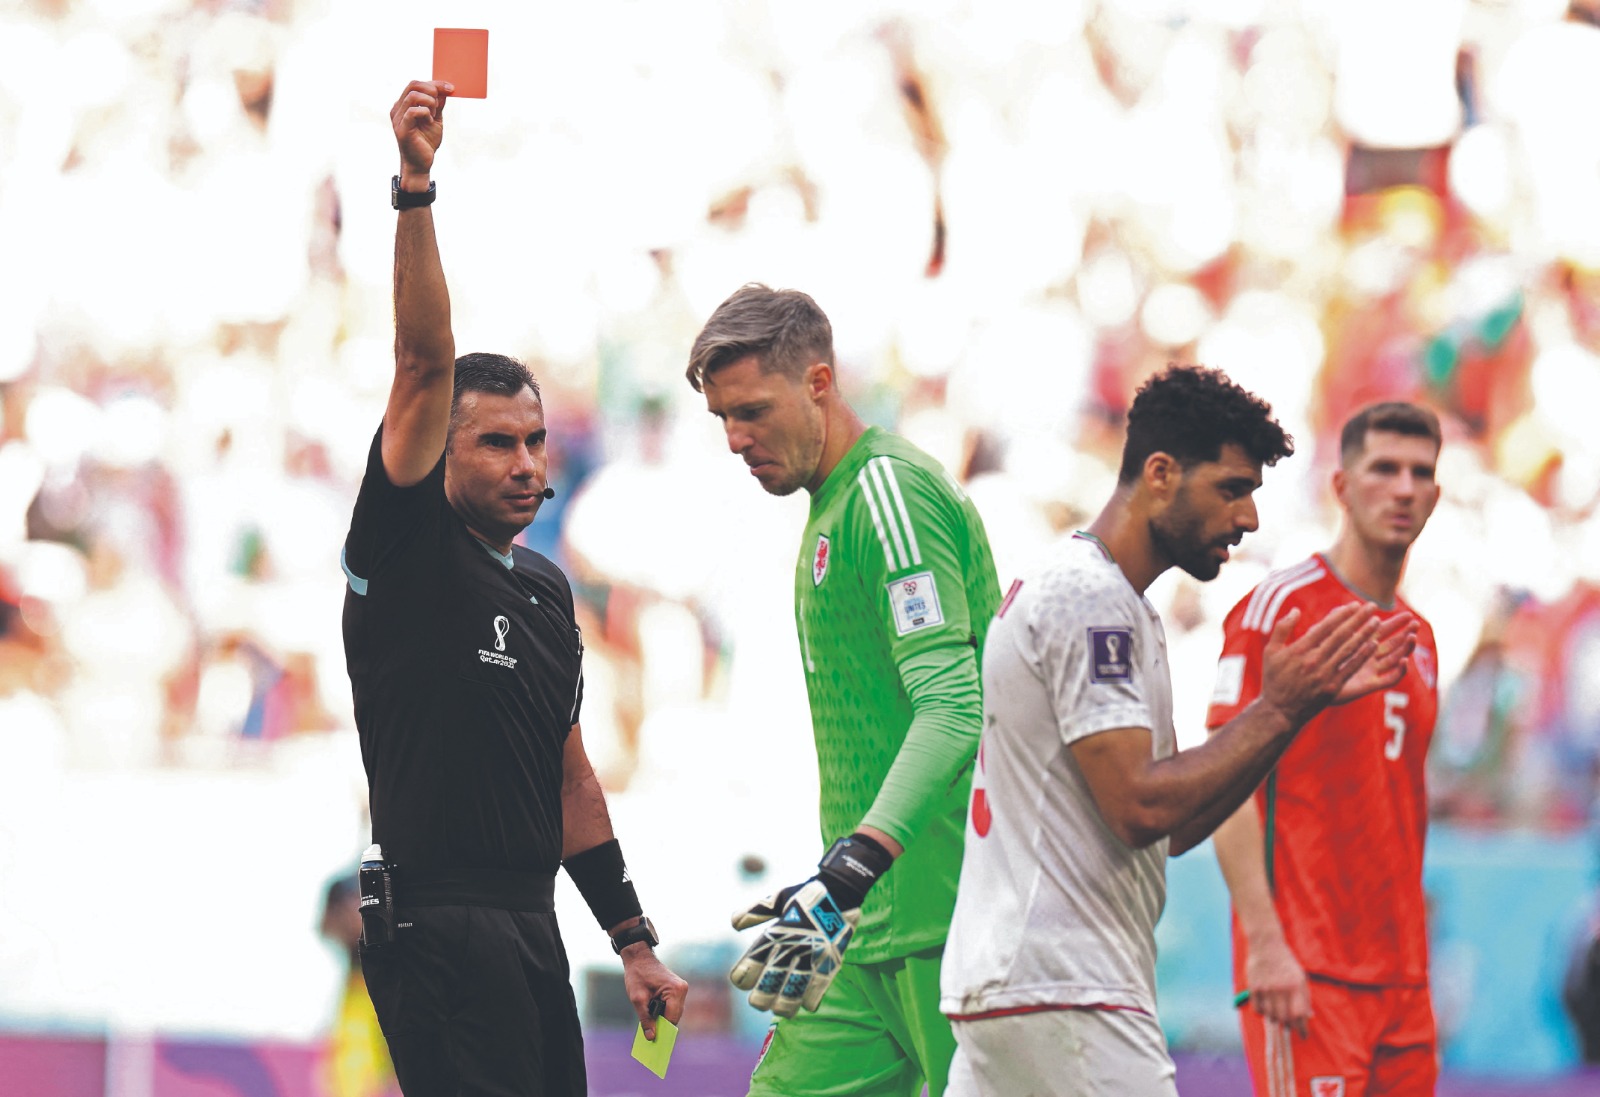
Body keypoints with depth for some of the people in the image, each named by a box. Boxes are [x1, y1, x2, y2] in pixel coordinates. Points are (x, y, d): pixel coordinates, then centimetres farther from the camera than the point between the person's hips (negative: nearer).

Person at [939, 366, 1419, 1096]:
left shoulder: (1085, 593, 20)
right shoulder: (1089, 598, -12)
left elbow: (1172, 826, 18)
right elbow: (1141, 808, -19)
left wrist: (1310, 700, 11)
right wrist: (1279, 710, -12)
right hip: (1059, 990, -10)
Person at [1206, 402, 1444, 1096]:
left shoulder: (1418, 636, 16)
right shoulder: (1282, 606, -6)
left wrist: (1409, 947, 16)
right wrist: (1264, 941, -19)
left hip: (1400, 973, 7)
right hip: (1306, 967, -7)